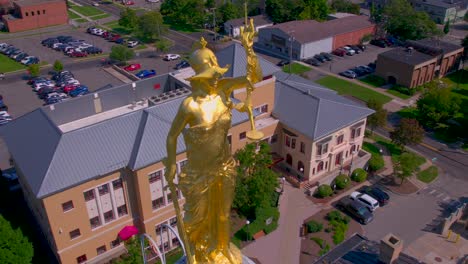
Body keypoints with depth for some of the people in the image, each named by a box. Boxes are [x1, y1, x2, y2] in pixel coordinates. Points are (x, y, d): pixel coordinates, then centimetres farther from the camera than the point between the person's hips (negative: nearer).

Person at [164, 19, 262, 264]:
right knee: (198, 214, 22)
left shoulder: (223, 87, -14)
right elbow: (172, 136, -15)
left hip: (225, 165, 5)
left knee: (222, 213, 26)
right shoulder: (189, 105, -28)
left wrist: (248, 48, -30)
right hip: (199, 171, -4)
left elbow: (255, 77, -17)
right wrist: (171, 166, -5)